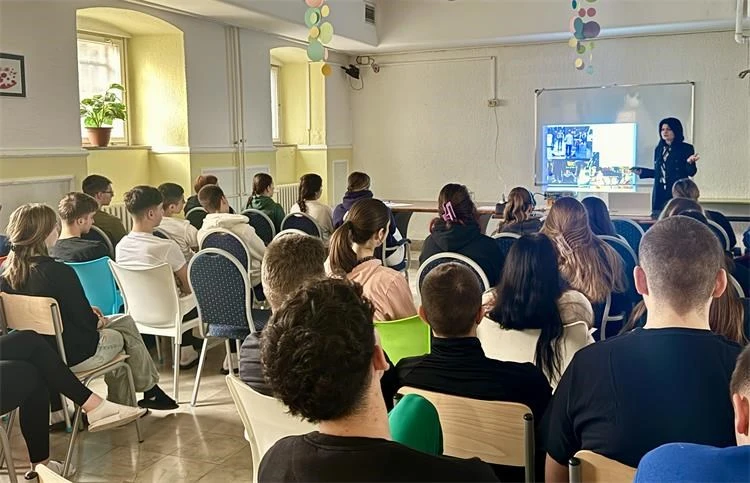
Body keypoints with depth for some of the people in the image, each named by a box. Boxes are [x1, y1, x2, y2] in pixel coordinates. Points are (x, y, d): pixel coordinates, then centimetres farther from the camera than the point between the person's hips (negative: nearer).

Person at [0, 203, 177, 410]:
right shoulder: (58, 272, -28)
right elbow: (86, 322, -19)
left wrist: (87, 313, 9)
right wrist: (99, 321, 3)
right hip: (73, 356, -7)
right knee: (125, 333, 19)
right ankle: (150, 391, 37)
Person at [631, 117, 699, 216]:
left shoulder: (686, 148, -1)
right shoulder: (659, 149, 13)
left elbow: (691, 173, -5)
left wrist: (690, 162, -24)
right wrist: (642, 172, 14)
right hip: (659, 194, 5)